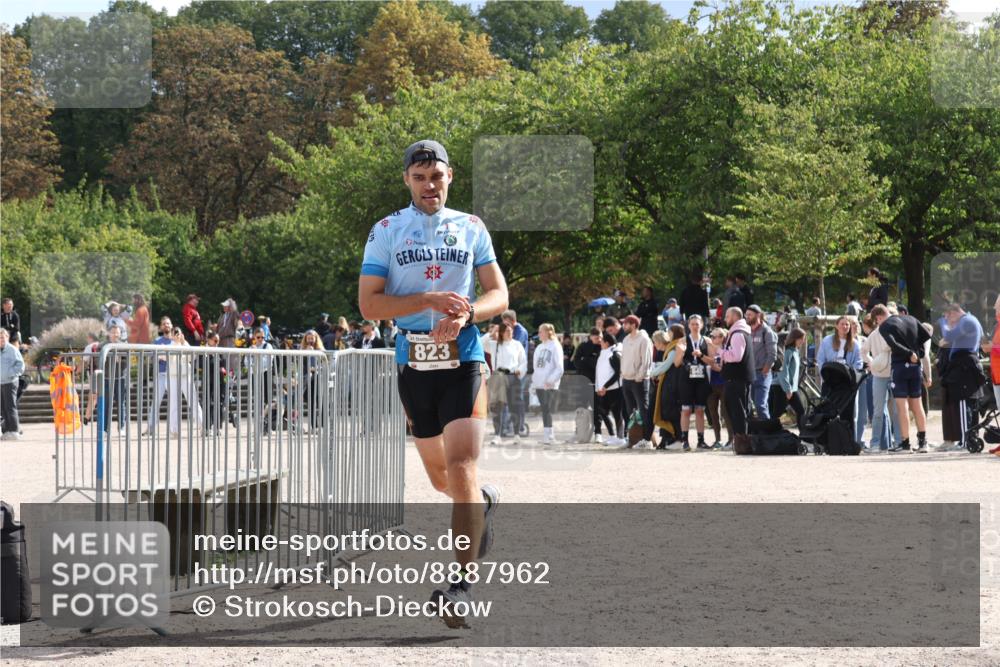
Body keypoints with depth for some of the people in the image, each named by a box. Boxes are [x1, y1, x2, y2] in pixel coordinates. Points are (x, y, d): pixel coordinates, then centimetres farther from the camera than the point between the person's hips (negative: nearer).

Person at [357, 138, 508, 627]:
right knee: (440, 478, 14)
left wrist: (466, 313, -14)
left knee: (461, 471, -16)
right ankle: (484, 500, 48)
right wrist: (430, 301, -16)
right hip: (414, 365, 2)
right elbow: (369, 304, -4)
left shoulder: (471, 228, 7)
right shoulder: (386, 232, 4)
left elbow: (498, 294, 7)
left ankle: (462, 584, -15)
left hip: (464, 361, -2)